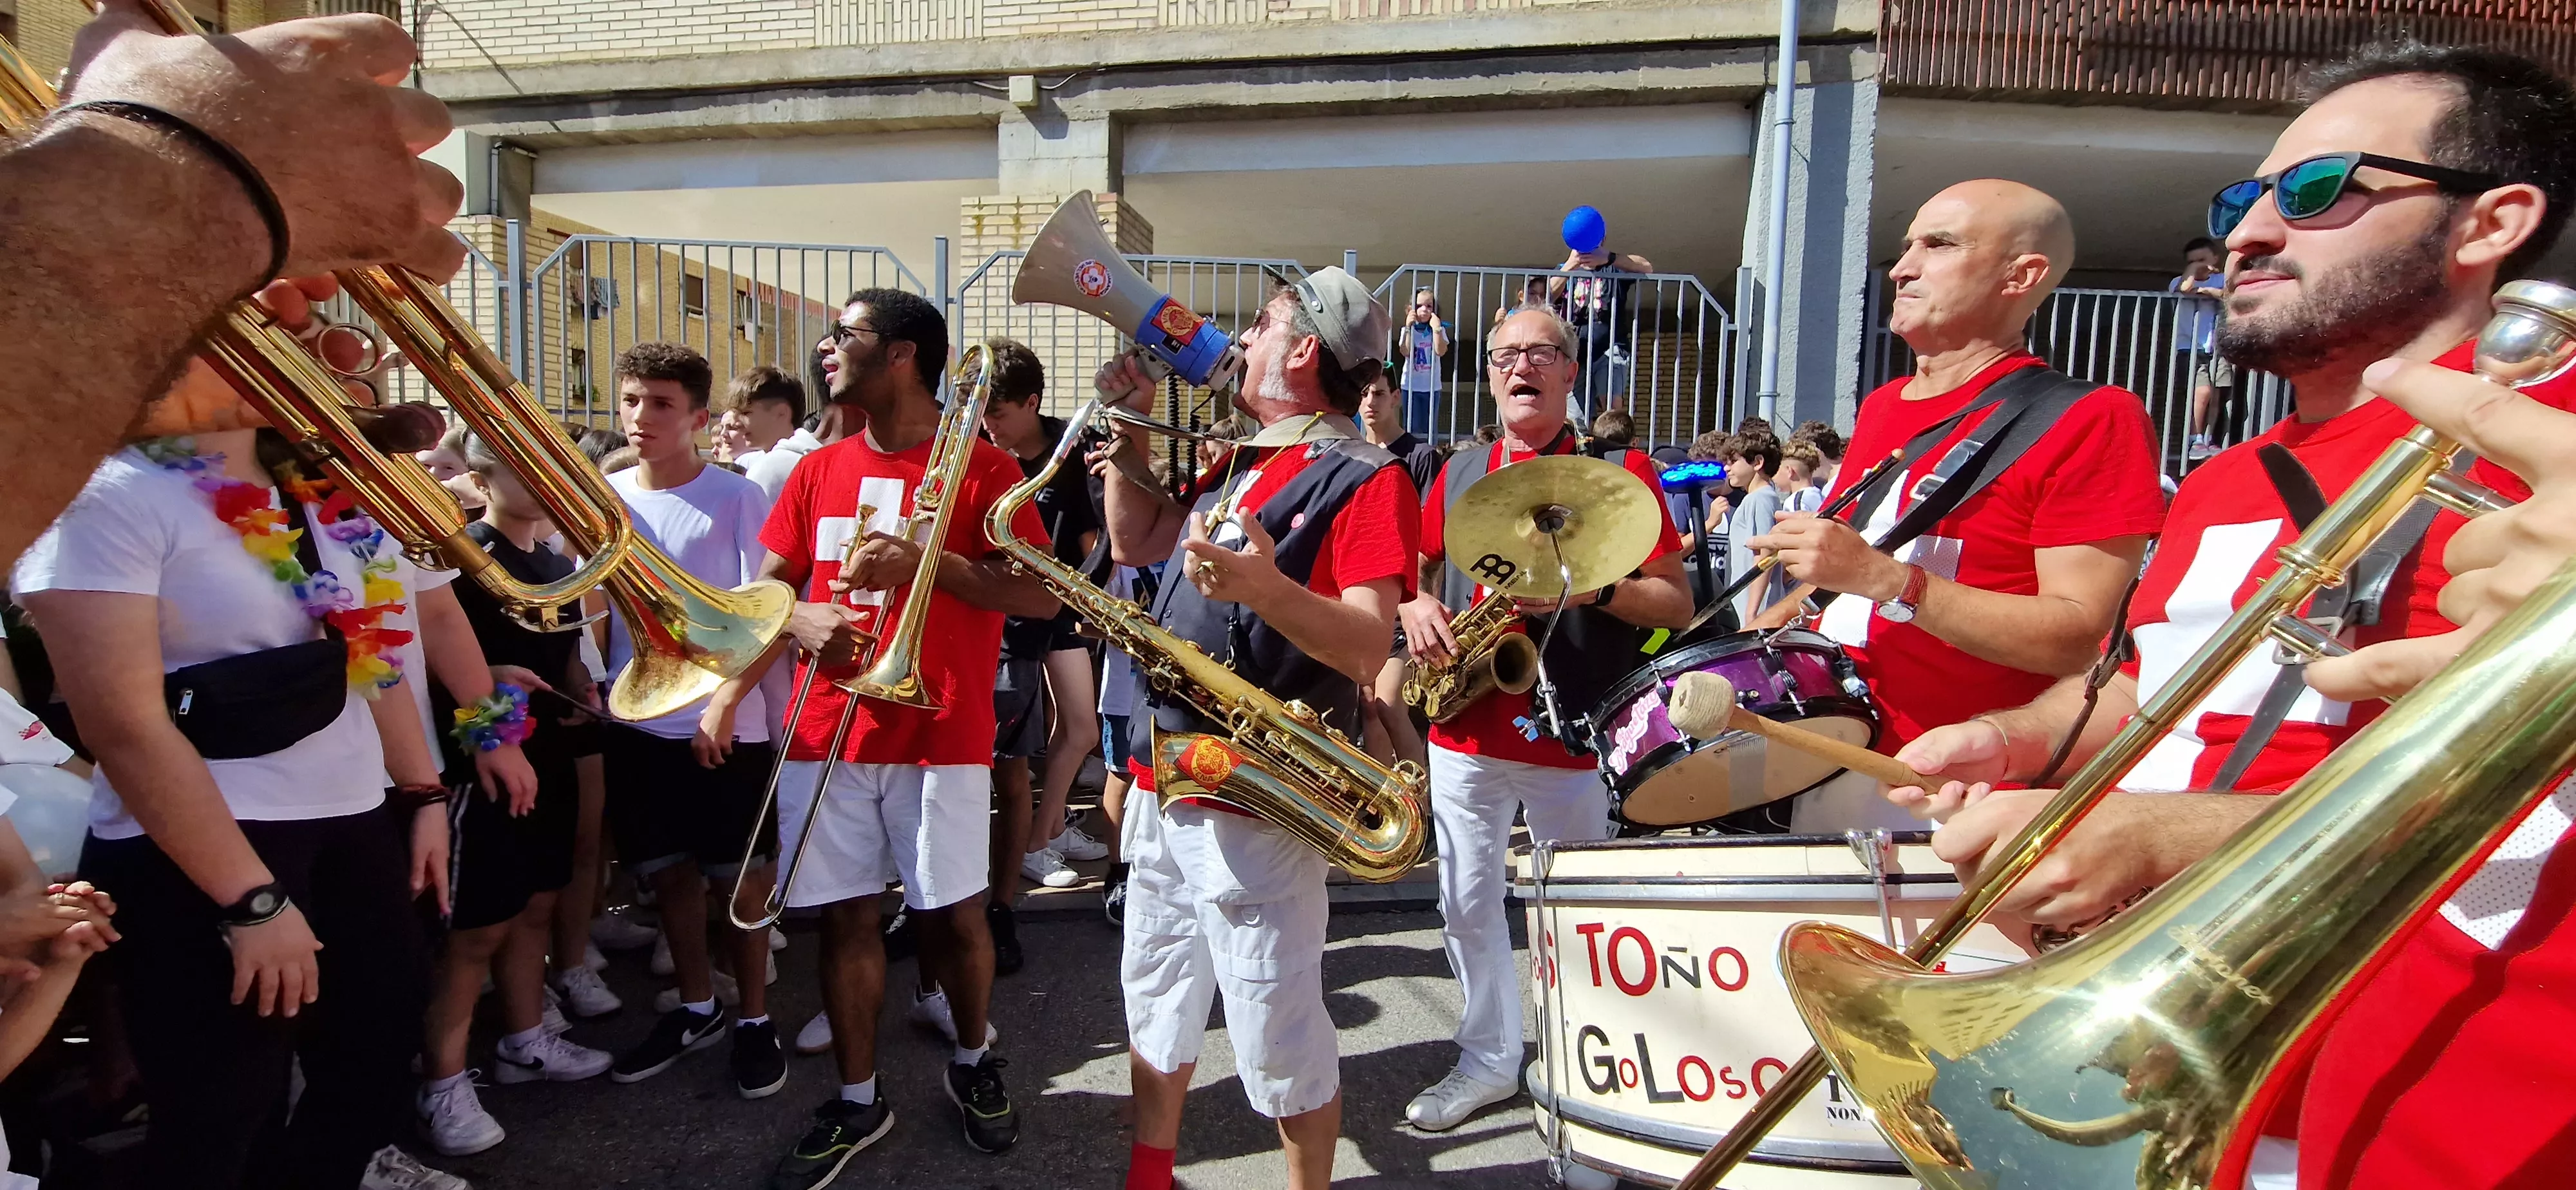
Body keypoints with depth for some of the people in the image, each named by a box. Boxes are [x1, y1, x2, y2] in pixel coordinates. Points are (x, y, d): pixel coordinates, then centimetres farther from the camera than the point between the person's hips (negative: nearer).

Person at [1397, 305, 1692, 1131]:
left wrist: (1591, 589, -21)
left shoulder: (1620, 470, -2)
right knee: (1466, 902, 12)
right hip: (1465, 726, 4)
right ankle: (1488, 1061, 30)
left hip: (1573, 735, -4)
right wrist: (1417, 606, -3)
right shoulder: (1456, 476, 11)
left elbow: (1677, 604, -3)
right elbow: (1414, 571, 20)